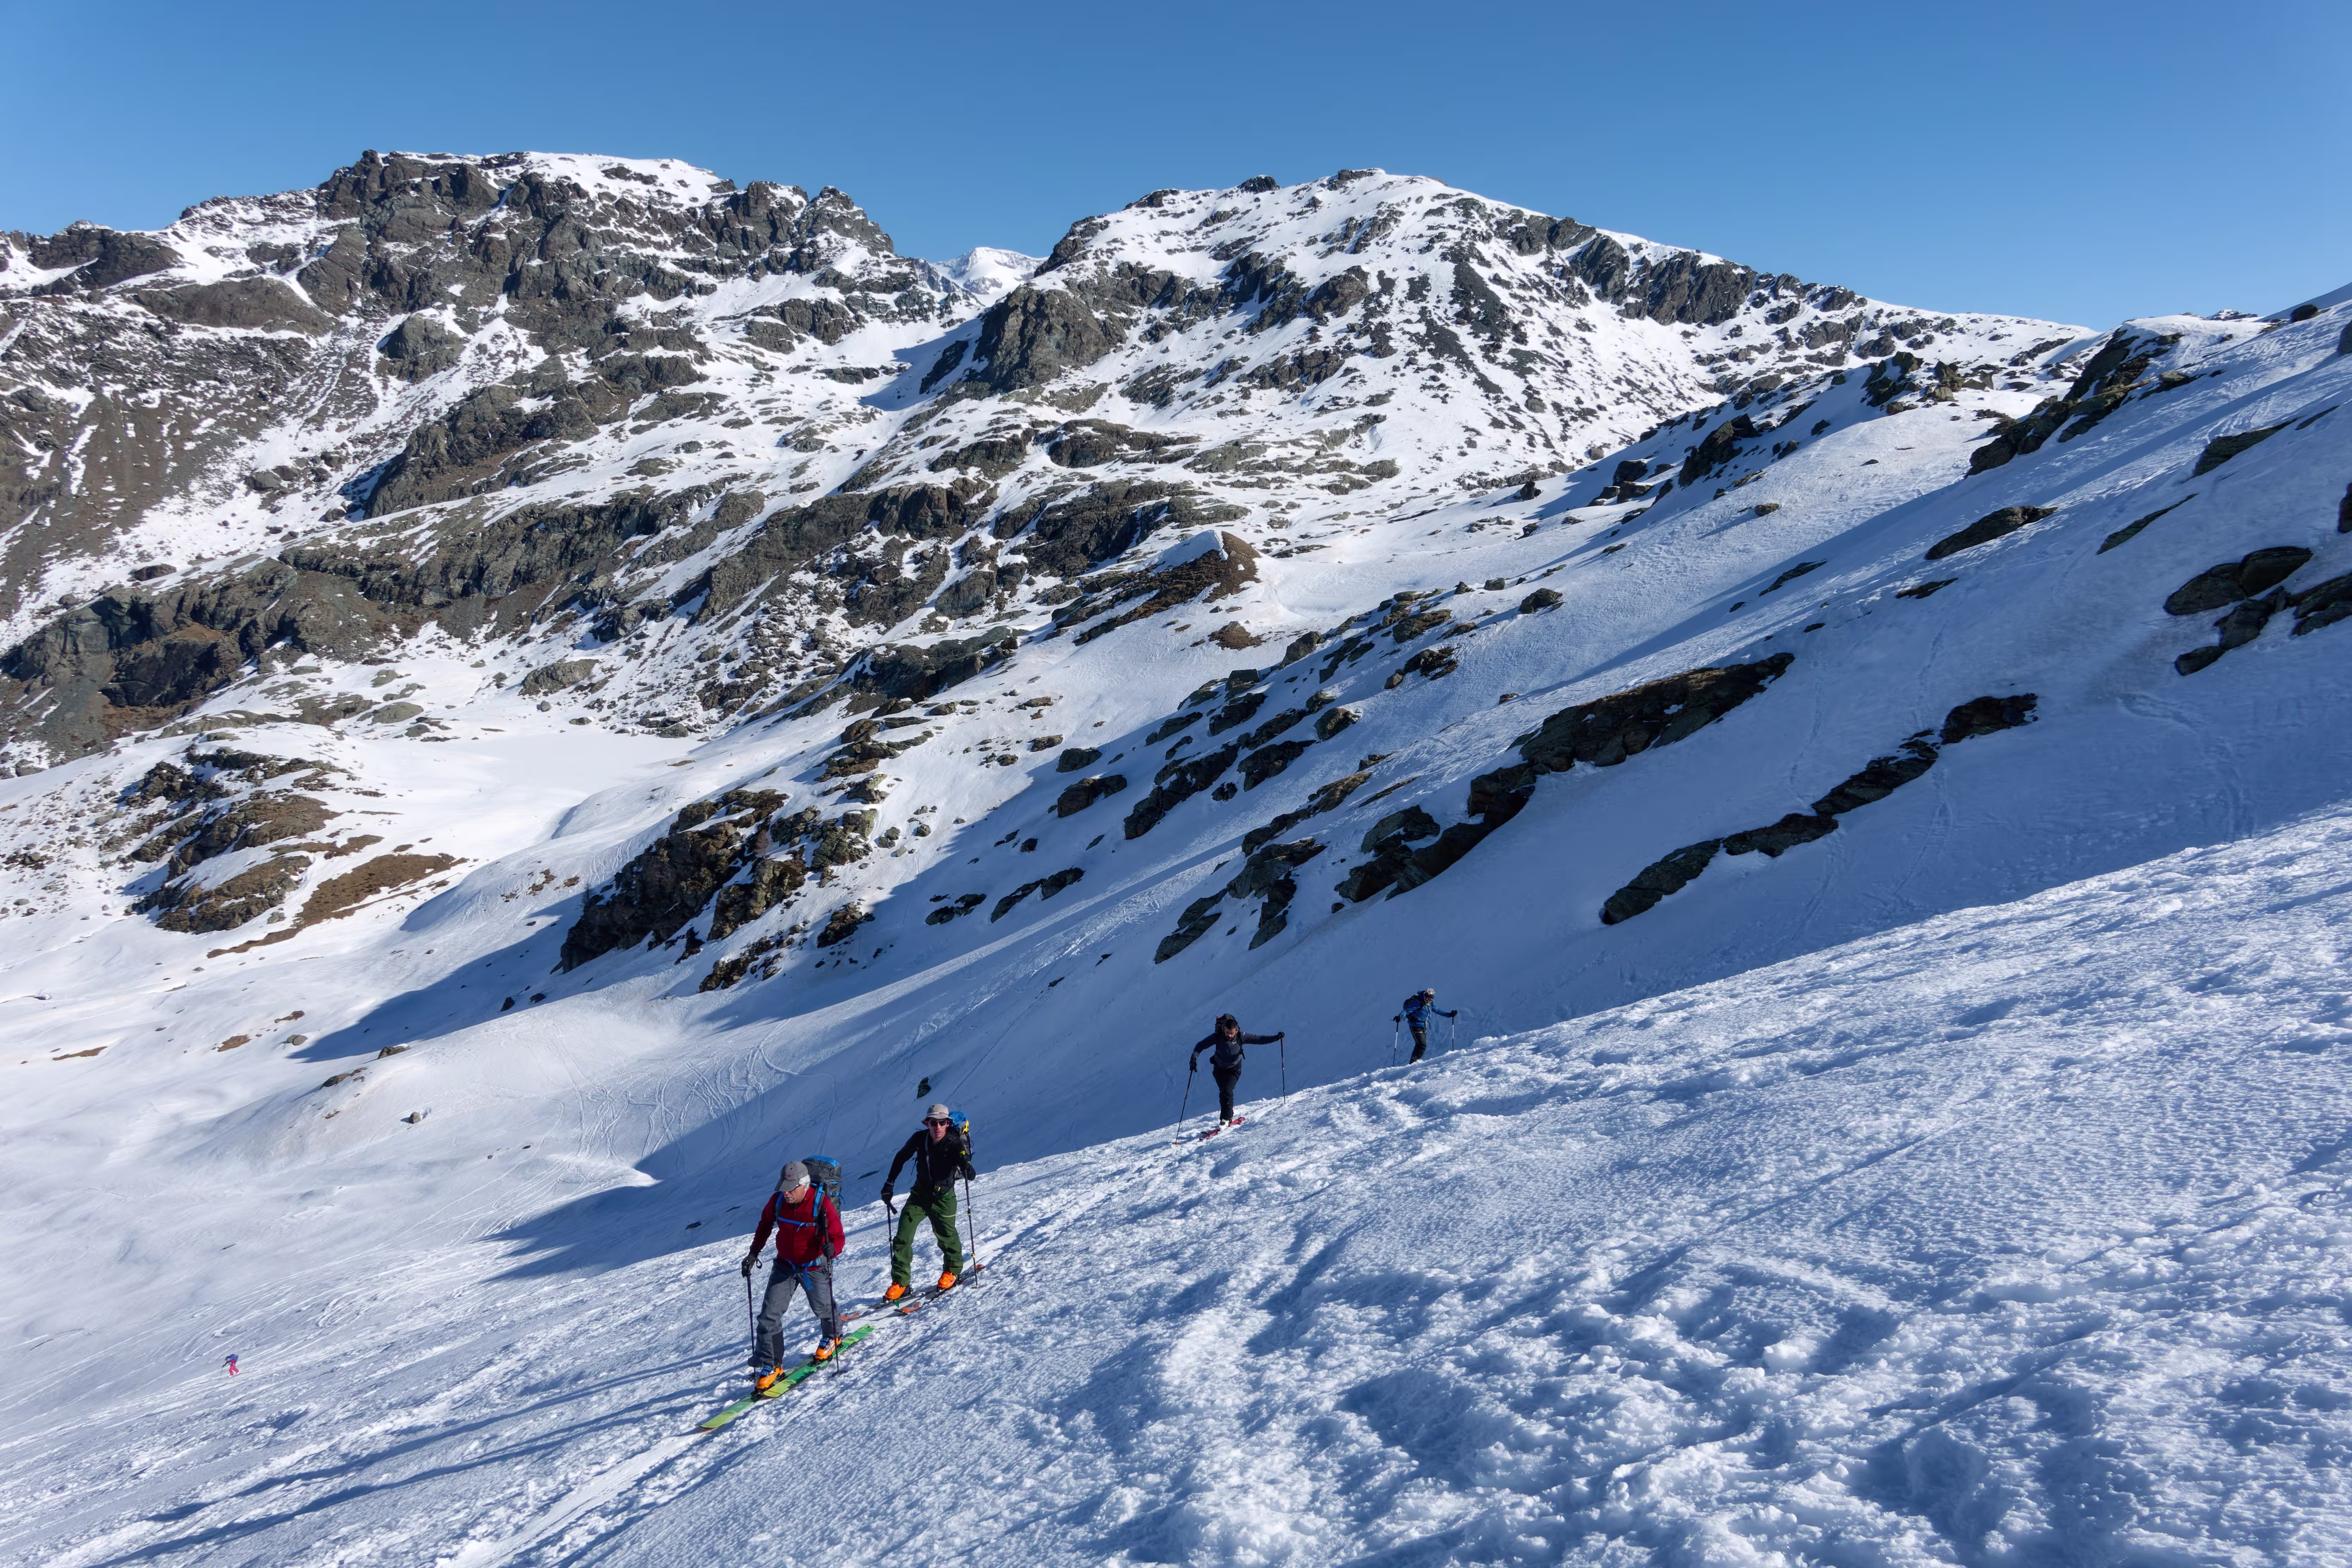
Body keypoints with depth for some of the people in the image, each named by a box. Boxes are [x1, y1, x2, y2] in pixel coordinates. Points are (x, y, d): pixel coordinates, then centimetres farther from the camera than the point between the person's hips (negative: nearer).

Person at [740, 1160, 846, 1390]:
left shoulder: (822, 1204, -25)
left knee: (822, 1307, 15)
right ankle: (769, 1366, 4)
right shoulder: (777, 1201, -13)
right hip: (785, 1265, 3)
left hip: (814, 1267, -3)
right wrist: (754, 1252, 3)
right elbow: (766, 1224, 8)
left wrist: (831, 1249, -43)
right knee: (770, 1314, -6)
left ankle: (832, 1337, 48)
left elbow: (838, 1237, -21)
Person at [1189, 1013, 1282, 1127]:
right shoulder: (1217, 1037, -22)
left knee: (1228, 1090, -19)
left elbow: (1259, 1039, -17)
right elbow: (1201, 1046, -14)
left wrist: (1276, 1038, -27)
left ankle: (1225, 1119, -12)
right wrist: (1194, 1058, -28)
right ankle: (1229, 1115, 20)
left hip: (1234, 1068, -2)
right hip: (1219, 1068, 2)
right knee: (1223, 1092, -3)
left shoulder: (1241, 1037, -21)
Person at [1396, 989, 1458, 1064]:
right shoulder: (1417, 1002, -22)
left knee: (1421, 1045, 15)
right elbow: (1407, 1010, -27)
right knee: (1422, 1045, -14)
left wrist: (1449, 1015, 17)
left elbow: (1437, 1010, 16)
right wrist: (1400, 1017, -45)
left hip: (1424, 1027, 8)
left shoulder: (1431, 1003, 1)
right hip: (1416, 1026, -8)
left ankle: (1416, 1061, 29)